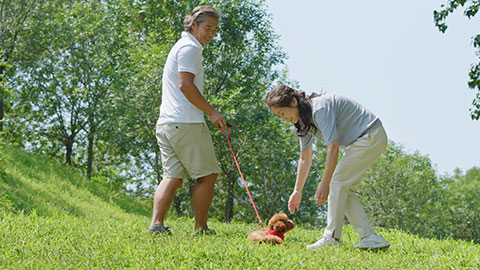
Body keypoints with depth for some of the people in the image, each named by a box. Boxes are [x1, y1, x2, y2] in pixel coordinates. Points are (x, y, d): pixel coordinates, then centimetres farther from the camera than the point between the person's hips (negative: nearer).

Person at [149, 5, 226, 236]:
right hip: (185, 122, -9)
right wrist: (211, 112, -15)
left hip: (165, 123, 9)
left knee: (172, 176, 3)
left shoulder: (179, 47, 26)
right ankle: (200, 229, 3)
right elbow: (185, 84, -18)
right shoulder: (189, 47, -6)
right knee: (208, 174, 0)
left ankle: (156, 223, -12)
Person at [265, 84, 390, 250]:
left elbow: (333, 146, -30)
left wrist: (325, 182, -31)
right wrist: (297, 191, 12)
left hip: (371, 136, -10)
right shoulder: (304, 121, 5)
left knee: (338, 182, -12)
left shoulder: (320, 109, -25)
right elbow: (305, 159, 13)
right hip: (362, 140, 10)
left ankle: (332, 238, -9)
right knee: (344, 189, 5)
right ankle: (370, 238, 2)